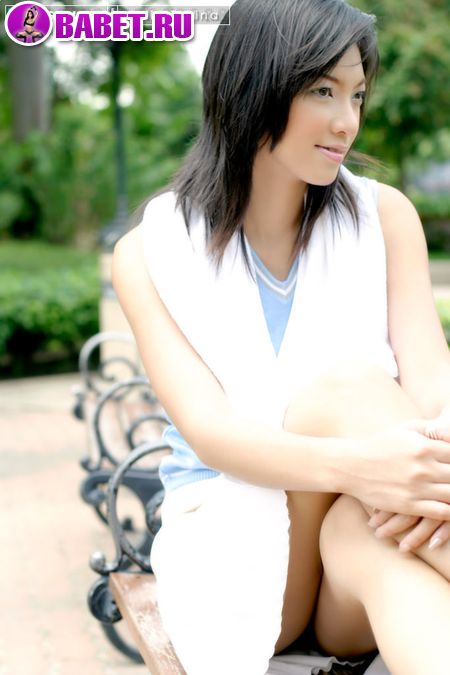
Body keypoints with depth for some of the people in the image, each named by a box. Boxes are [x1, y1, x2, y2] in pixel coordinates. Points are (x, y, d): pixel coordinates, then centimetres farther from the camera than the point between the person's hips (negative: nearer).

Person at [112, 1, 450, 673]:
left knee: (373, 531, -37)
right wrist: (350, 466, -36)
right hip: (230, 524, -1)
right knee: (351, 383, -30)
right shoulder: (149, 252, -2)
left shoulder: (384, 215, 4)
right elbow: (206, 429, -14)